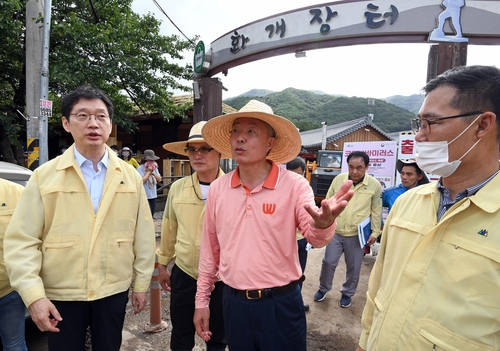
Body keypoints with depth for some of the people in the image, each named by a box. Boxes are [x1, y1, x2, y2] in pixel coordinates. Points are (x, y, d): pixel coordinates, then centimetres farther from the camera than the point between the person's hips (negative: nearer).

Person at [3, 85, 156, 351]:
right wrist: (33, 295, -13)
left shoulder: (130, 176, -1)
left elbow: (143, 235, 1)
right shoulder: (44, 176, -5)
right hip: (60, 296, -1)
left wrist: (141, 283, 3)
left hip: (114, 292, 2)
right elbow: (21, 241, -6)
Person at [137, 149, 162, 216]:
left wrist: (153, 172, -8)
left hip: (153, 195, 7)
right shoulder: (140, 168, -10)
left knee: (151, 213, 12)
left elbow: (159, 179, 5)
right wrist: (148, 171, -14)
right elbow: (142, 181, -20)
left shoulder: (154, 167, 9)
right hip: (144, 196, -6)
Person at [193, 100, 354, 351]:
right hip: (234, 302, 3)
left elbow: (315, 237, -21)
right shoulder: (217, 189, -2)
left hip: (281, 303, -3)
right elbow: (209, 250, 6)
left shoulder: (294, 185, -12)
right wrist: (202, 300, 10)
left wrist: (323, 223, -44)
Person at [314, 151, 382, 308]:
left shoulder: (375, 185, -9)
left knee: (353, 267, 12)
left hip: (357, 234, -1)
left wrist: (375, 232, 0)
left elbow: (376, 211, 0)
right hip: (335, 231, 1)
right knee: (328, 262, 8)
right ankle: (323, 288, 33)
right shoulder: (338, 179, -5)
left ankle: (347, 293, 35)